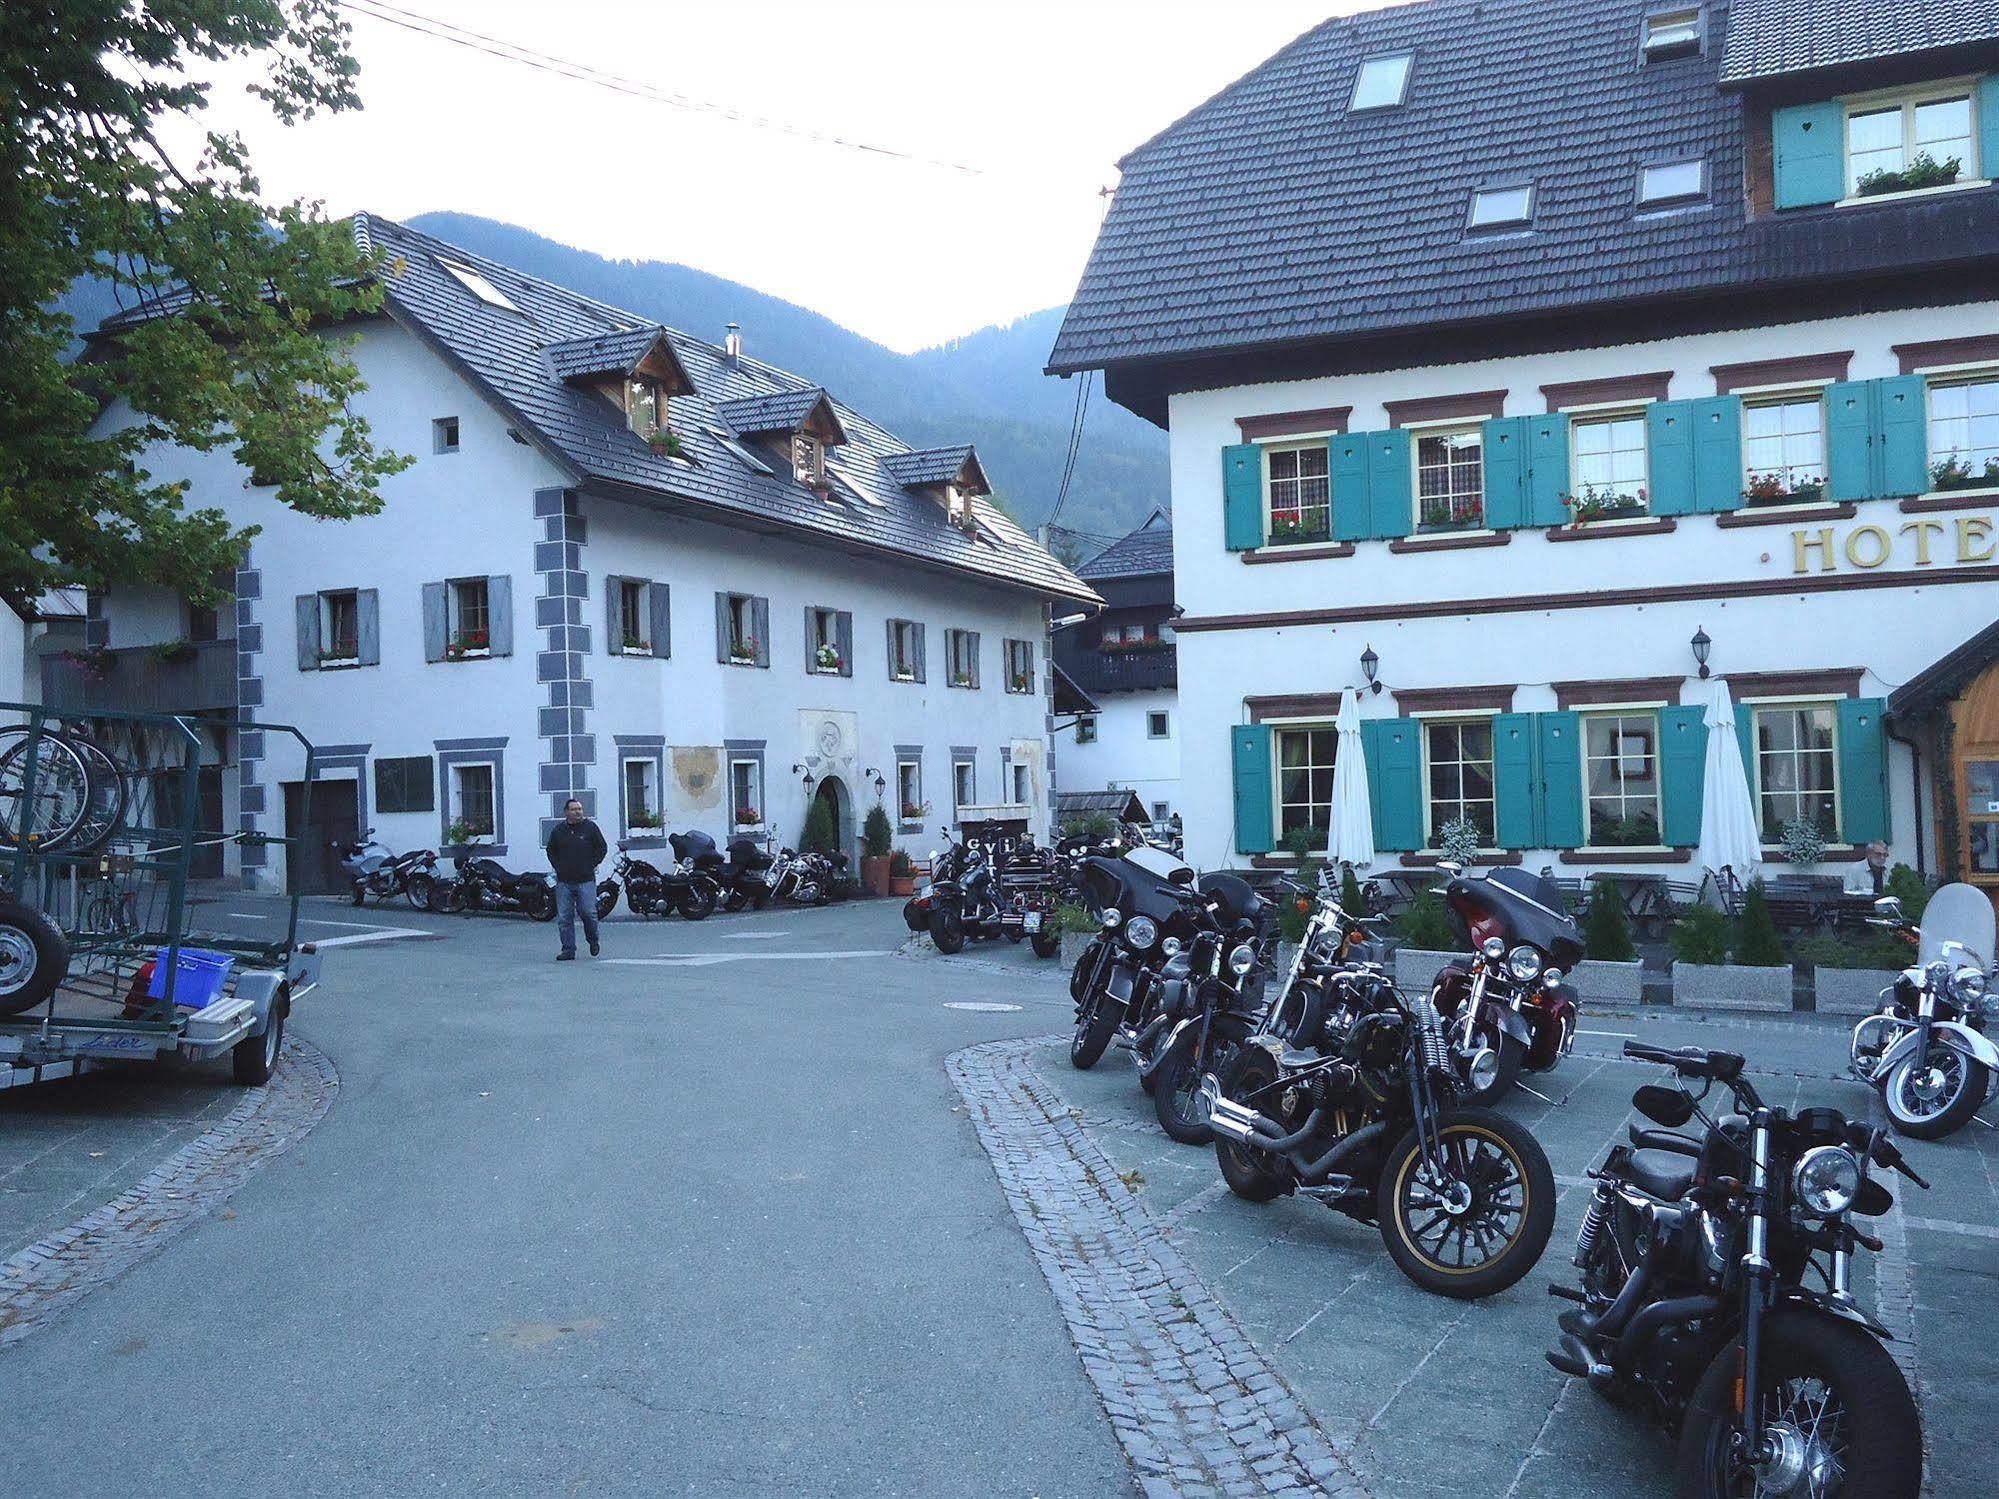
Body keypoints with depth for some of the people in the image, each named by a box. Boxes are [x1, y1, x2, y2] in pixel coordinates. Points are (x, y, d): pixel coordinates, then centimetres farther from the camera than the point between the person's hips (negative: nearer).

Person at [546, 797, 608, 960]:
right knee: (564, 917, 1)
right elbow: (551, 851, 21)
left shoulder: (590, 827, 3)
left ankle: (593, 940, 17)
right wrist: (558, 868, 8)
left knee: (589, 913, -9)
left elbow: (602, 848, 9)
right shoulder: (558, 830, 9)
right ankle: (568, 950, 9)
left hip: (586, 880, -2)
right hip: (564, 881, 2)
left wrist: (592, 865, 1)